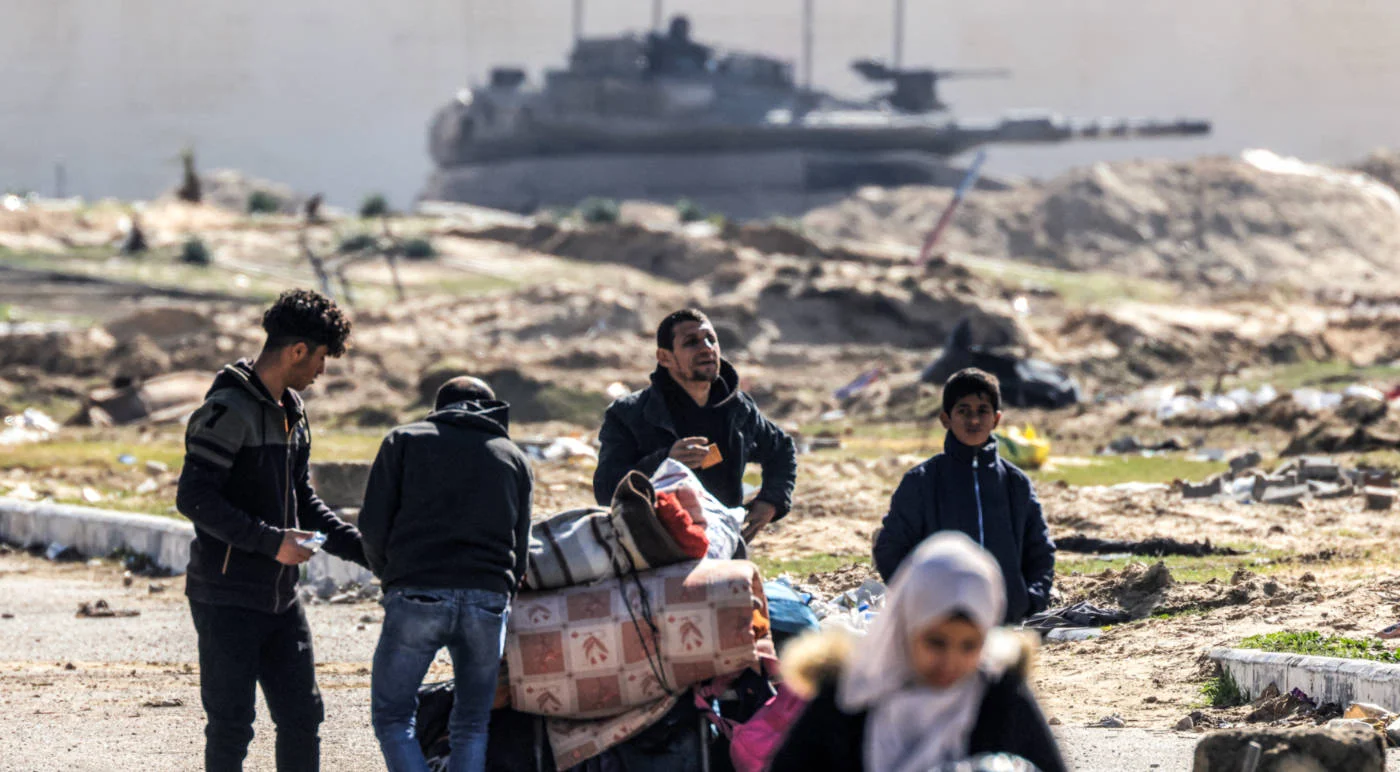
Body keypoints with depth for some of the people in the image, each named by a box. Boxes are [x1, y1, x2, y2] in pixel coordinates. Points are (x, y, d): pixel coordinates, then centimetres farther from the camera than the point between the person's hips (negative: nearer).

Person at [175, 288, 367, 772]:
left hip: (280, 596, 9)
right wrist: (271, 541, -22)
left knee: (302, 717, 8)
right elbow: (193, 499, -22)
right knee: (230, 726, -3)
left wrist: (365, 549, 13)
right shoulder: (228, 411, -15)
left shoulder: (291, 412, 14)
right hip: (227, 600, -9)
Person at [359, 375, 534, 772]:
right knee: (471, 726, 12)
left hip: (417, 594, -2)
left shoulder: (404, 440, 15)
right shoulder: (514, 457, 22)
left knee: (391, 716, 6)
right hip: (489, 600, 2)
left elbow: (374, 524, 7)